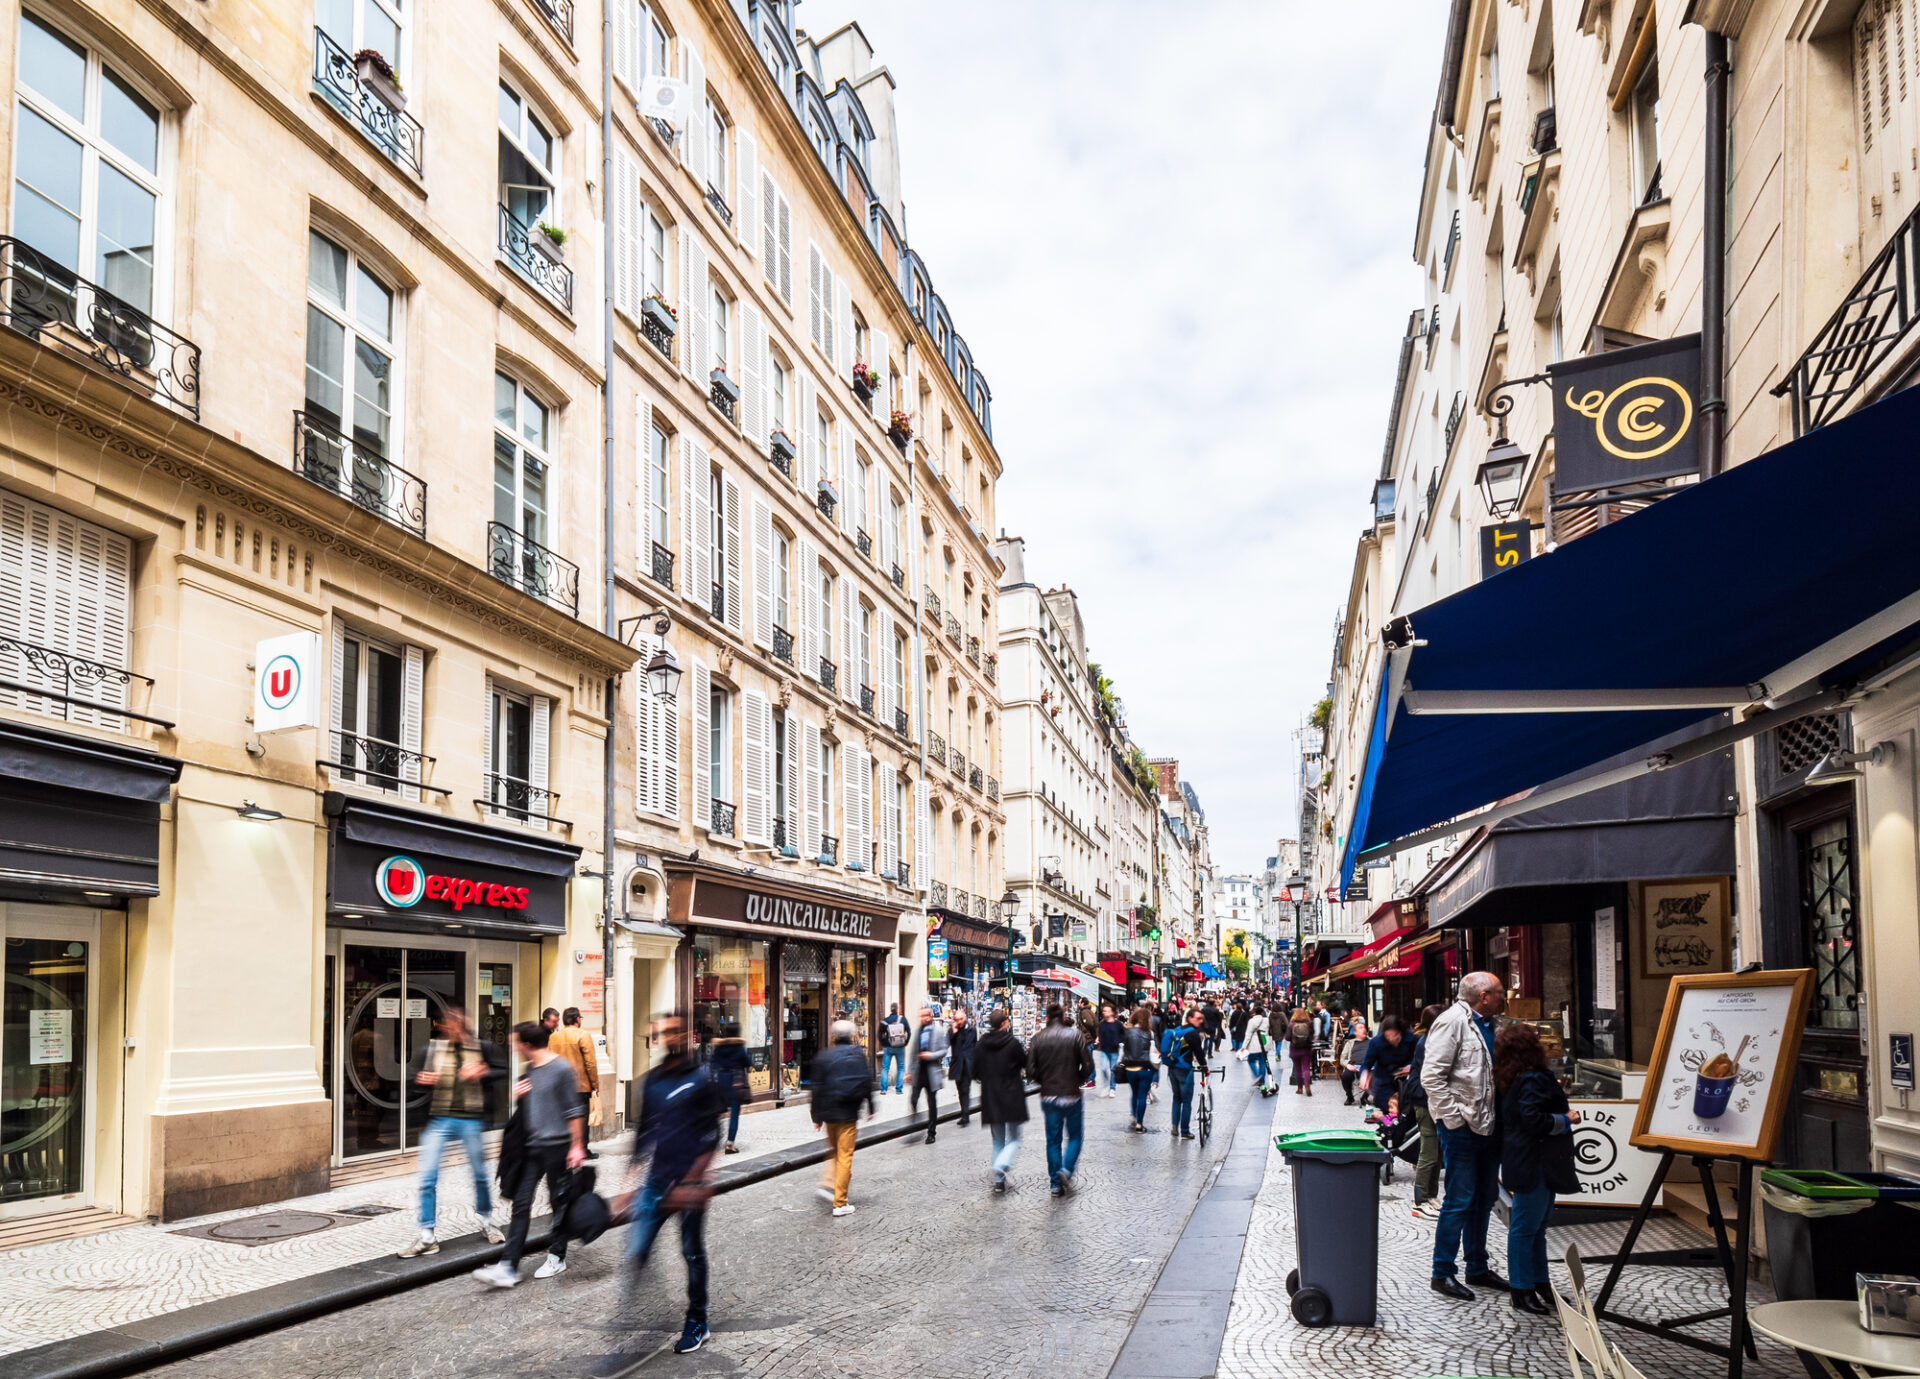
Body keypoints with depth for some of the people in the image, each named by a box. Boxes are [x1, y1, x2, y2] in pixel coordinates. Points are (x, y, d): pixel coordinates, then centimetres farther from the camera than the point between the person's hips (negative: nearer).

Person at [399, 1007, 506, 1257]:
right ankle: (427, 1238, 4)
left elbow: (503, 1070, 6)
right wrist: (421, 1080, -16)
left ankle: (486, 1220, 35)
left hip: (470, 1121, 0)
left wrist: (483, 1073, -11)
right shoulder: (431, 1049, -2)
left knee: (480, 1174, 12)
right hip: (439, 1120, 0)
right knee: (428, 1177, -5)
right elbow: (411, 1077, 5)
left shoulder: (482, 1048, -2)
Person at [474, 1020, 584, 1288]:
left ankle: (557, 1257, 20)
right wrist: (519, 1095, 3)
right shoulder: (529, 1069, 12)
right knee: (521, 1204, 2)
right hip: (531, 1146, 7)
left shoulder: (561, 1069, -11)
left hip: (557, 1146, -7)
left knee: (560, 1203, 6)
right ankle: (508, 1268, 0)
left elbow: (574, 1110, -11)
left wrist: (577, 1146, -13)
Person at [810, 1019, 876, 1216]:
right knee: (845, 1156, 1)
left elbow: (818, 1089, 0)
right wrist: (871, 1108, 12)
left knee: (834, 1151, 24)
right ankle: (840, 1203, 1)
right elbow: (867, 1083, 0)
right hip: (848, 1113, -2)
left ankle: (828, 1183, 9)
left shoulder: (823, 1056, -2)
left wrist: (817, 1117, 5)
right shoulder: (858, 1054, -4)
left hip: (828, 1112, 2)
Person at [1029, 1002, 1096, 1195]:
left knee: (1053, 1140, 11)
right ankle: (1067, 1169, -9)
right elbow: (1088, 1065, -9)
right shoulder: (1074, 1035, -7)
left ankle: (1055, 1183, 10)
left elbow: (1032, 1069, -3)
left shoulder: (1039, 1038, -2)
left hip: (1049, 1096, 2)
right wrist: (1078, 1081, 8)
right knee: (1075, 1136, 13)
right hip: (1072, 1095, -2)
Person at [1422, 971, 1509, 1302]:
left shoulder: (1490, 1025, 13)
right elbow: (1431, 1077, -20)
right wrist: (1454, 1118, -19)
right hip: (1461, 1127, -9)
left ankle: (1477, 1267, 30)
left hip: (1487, 1125, 9)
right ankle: (1442, 1274, 5)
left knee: (1485, 1197, 16)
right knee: (1460, 1200, -5)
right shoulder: (1453, 1021, -15)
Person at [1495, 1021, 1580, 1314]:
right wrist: (1566, 1120, -12)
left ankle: (1539, 1284, 28)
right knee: (1525, 1227, -3)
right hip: (1533, 1165, -11)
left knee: (1537, 1225, 18)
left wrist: (1562, 1113, 14)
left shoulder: (1509, 1080, 10)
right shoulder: (1533, 1081, -19)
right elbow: (1534, 1120, -25)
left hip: (1530, 1163, 11)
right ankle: (1522, 1292, 4)